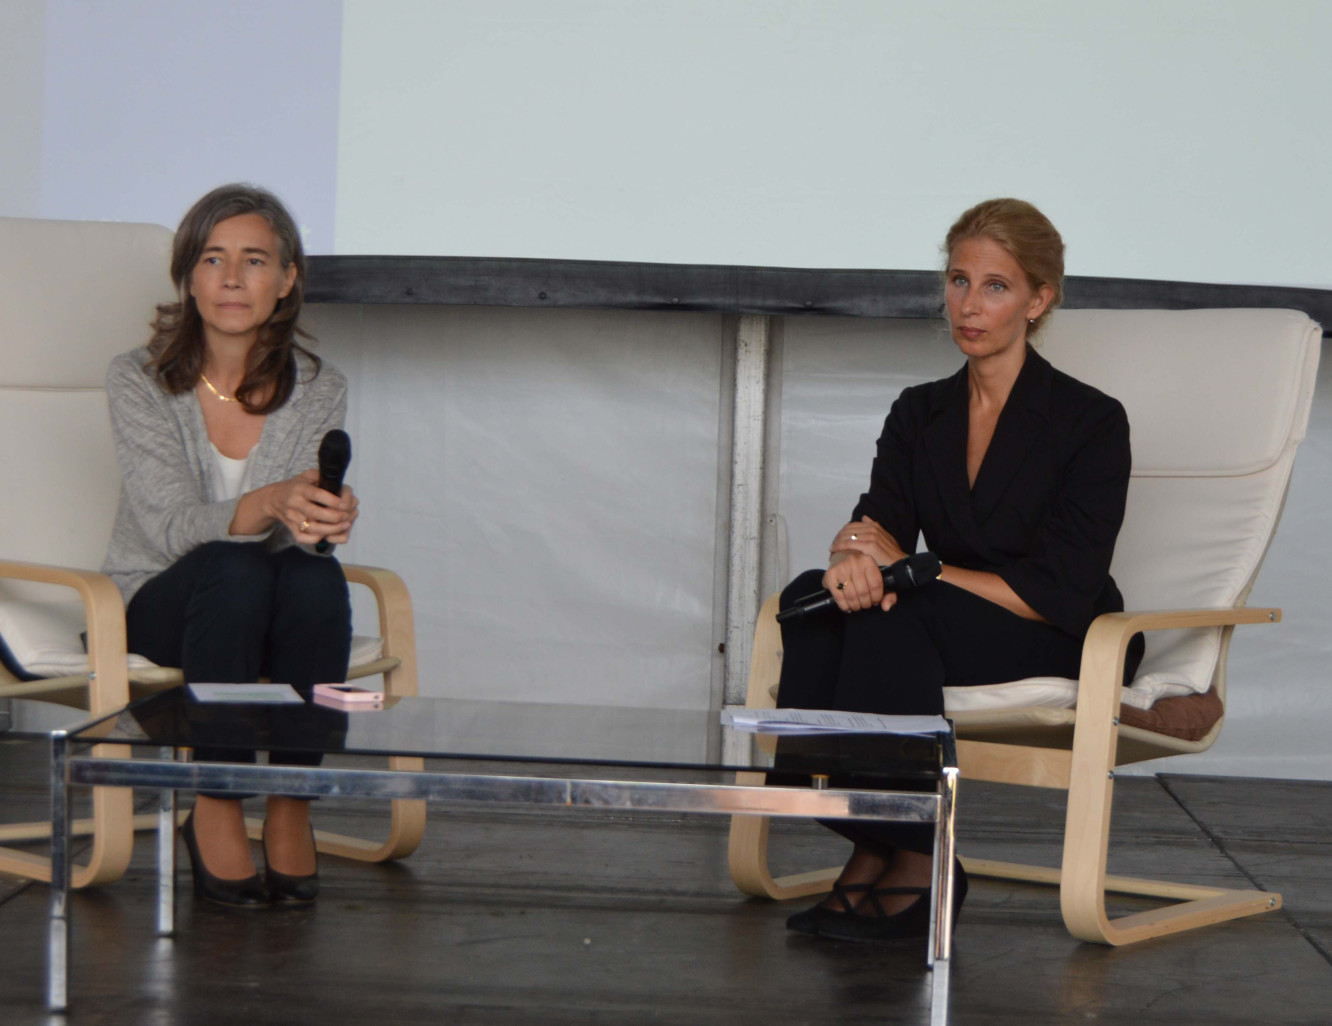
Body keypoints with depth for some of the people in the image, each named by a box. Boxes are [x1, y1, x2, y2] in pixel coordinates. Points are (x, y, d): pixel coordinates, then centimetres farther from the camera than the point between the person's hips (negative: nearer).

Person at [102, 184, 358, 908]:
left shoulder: (318, 391, -2)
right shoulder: (138, 380, -10)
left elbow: (306, 517, -11)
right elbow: (170, 527, -19)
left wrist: (321, 520, -37)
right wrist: (268, 505, -39)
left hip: (264, 611, 2)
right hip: (157, 603, -2)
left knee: (316, 572, -31)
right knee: (232, 568, -34)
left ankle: (291, 807, -23)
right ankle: (215, 815, -30)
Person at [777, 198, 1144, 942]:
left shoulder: (1090, 421, -7)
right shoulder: (921, 413, 10)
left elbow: (1062, 592, -14)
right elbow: (880, 520, -6)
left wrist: (915, 571, -19)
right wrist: (857, 551, -32)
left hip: (1063, 653, -5)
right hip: (938, 633, 5)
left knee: (893, 611, -32)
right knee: (811, 595, -25)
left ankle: (913, 861, -26)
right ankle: (874, 848, -24)